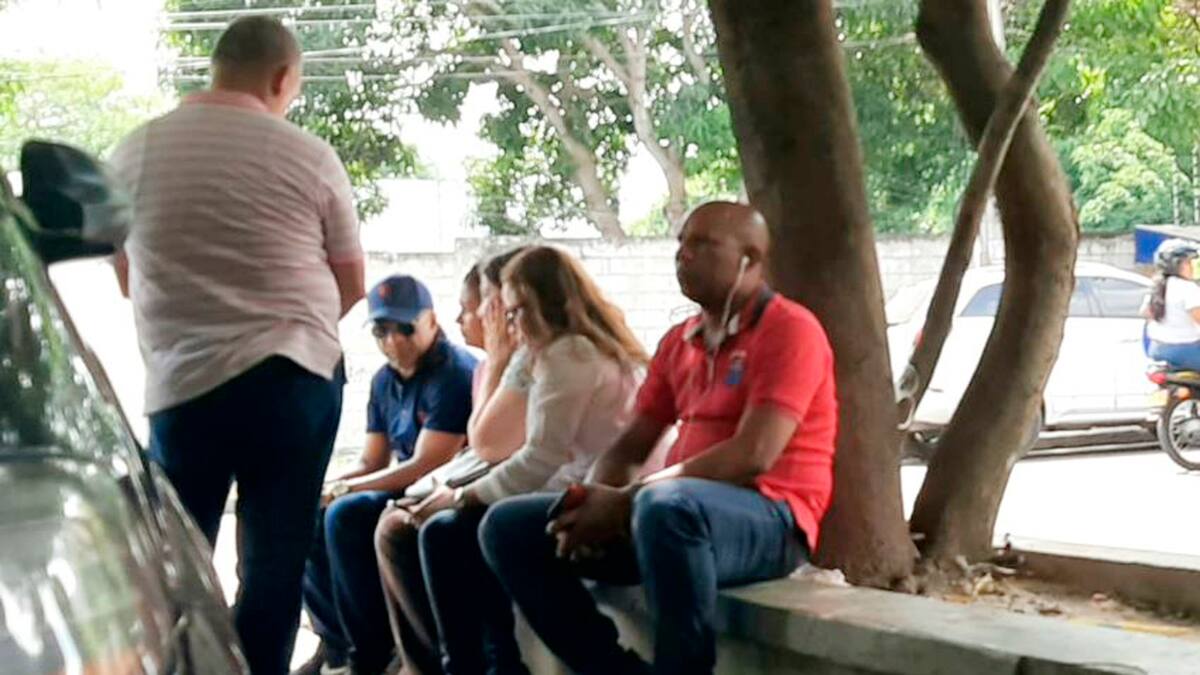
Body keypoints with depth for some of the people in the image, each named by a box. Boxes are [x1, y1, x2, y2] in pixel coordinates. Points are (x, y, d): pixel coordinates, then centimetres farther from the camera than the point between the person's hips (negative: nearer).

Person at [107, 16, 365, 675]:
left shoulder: (135, 152, 3)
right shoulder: (309, 155, -2)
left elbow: (126, 279, 14)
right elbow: (350, 284, 8)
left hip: (182, 384, 1)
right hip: (297, 378, -1)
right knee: (274, 562, 5)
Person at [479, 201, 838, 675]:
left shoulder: (790, 330, -8)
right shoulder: (678, 342, 17)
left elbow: (753, 456, -19)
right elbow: (631, 444, 16)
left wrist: (624, 500, -19)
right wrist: (597, 501, -8)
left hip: (768, 519, -8)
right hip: (664, 512, 8)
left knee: (663, 508, -41)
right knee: (508, 527, -3)